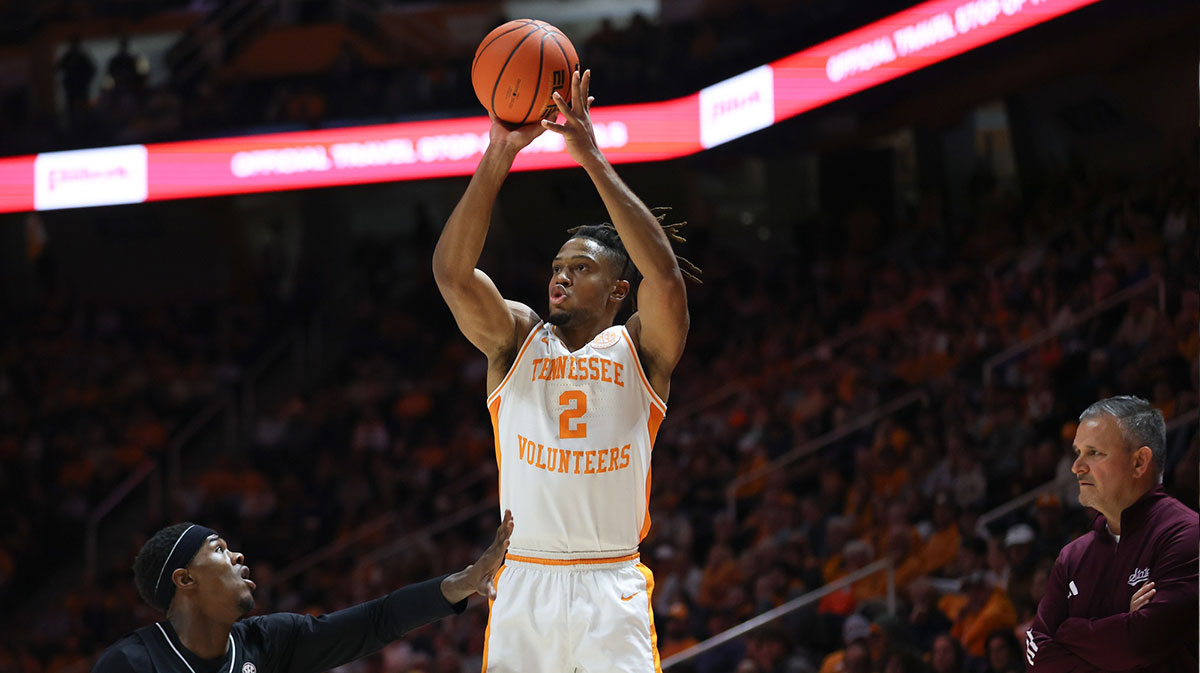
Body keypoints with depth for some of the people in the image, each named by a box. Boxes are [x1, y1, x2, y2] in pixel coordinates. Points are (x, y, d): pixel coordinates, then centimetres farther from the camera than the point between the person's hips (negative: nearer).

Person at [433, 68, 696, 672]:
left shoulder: (641, 349, 7)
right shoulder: (515, 338, 12)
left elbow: (664, 274, -13)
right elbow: (451, 271, -5)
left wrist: (593, 159, -15)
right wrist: (498, 156, -14)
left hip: (611, 592, -2)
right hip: (522, 584, 2)